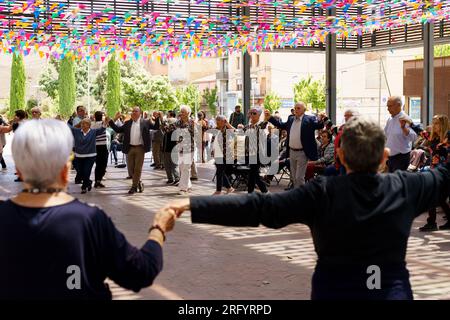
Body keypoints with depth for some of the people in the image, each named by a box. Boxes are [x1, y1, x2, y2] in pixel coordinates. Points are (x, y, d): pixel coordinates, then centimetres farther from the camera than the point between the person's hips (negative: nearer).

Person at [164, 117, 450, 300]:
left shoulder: (323, 193, -15)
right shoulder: (405, 187, -7)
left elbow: (259, 207, -20)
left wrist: (193, 205, -20)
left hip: (335, 291, -2)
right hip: (394, 290, 2)